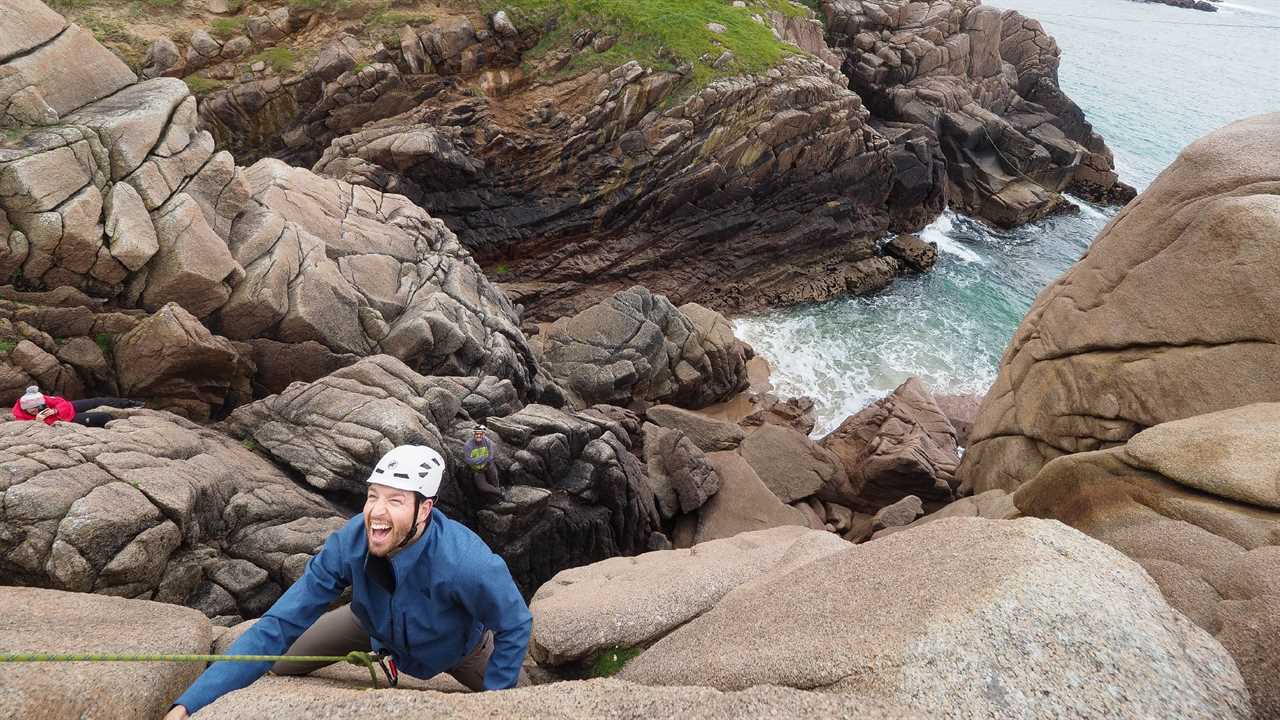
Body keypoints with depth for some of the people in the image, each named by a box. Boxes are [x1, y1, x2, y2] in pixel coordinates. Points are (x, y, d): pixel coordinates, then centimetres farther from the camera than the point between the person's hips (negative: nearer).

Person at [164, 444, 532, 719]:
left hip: (455, 645, -2)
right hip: (379, 623, 3)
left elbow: (516, 625, -29)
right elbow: (277, 626, -30)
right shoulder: (350, 542, -35)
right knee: (275, 666, 6)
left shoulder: (464, 561, -47)